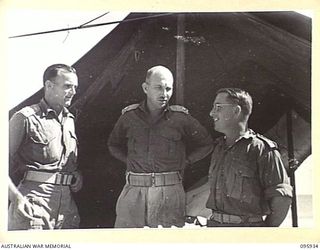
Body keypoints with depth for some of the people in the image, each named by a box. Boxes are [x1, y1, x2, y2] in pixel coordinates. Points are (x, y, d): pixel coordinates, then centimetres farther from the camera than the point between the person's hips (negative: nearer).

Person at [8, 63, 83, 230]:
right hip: (34, 203, -6)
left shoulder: (70, 120, 18)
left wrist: (76, 175, 8)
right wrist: (17, 199, -18)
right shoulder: (26, 118, -4)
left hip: (66, 204, 6)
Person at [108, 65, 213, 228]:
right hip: (134, 191, 2)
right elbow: (113, 144, 25)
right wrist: (130, 161, 11)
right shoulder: (129, 116, 7)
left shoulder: (180, 117, 2)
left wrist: (183, 161, 7)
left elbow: (206, 144, 14)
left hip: (169, 193, -1)